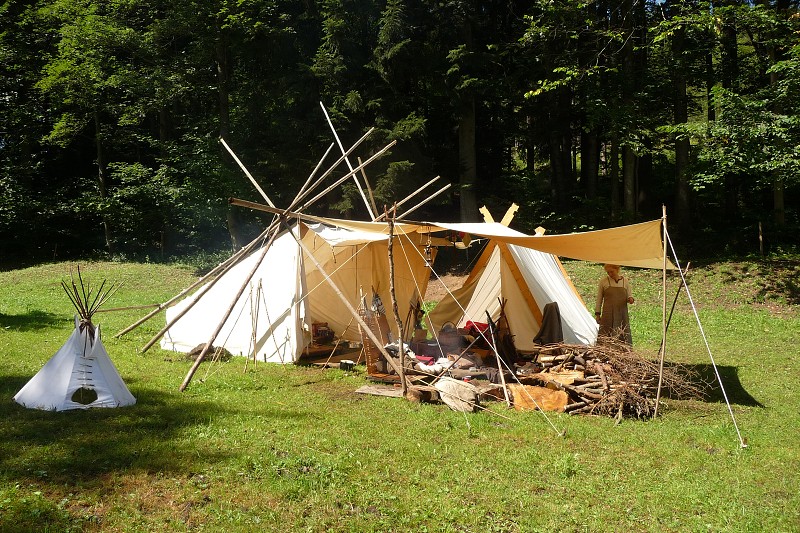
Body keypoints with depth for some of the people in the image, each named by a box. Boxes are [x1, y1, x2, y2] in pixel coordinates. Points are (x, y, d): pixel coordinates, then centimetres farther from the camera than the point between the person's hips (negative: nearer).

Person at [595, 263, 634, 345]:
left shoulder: (625, 280, 10)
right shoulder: (603, 281, 4)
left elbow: (629, 295, 17)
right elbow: (599, 299, 7)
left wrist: (630, 299, -8)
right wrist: (597, 314, 2)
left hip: (622, 314, 2)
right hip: (608, 314, -2)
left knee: (624, 337, -1)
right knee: (606, 337, -6)